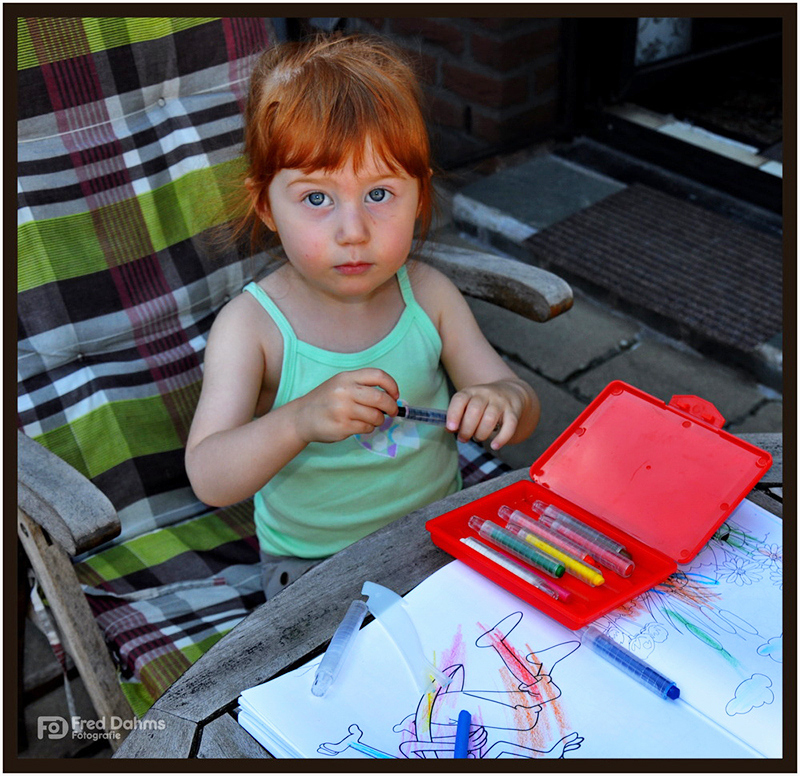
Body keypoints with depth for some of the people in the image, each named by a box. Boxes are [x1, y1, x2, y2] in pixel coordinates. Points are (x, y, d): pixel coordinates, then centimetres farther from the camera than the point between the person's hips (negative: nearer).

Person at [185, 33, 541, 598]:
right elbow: (209, 480, -23)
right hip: (313, 560, -3)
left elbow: (526, 411, 0)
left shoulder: (428, 294, -6)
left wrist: (503, 401, -26)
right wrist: (298, 421, -42)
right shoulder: (250, 326, -16)